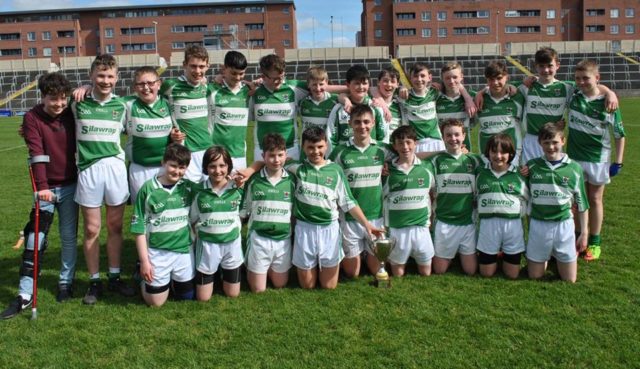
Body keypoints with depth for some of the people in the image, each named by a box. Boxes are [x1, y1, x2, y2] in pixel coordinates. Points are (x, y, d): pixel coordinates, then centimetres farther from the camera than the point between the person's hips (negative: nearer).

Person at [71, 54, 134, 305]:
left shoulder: (121, 105, 5)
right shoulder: (78, 104, 1)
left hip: (115, 168, 2)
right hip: (88, 170, -1)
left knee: (115, 226, 7)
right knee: (92, 229, 3)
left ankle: (115, 277, 20)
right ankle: (94, 282, 15)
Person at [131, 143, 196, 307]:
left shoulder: (188, 187, -3)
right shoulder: (148, 189, -11)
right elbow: (139, 228, -7)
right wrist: (144, 261, -8)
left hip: (184, 250, 3)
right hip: (157, 252, -2)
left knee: (187, 296, 13)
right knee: (156, 301, 5)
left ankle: (173, 278, 41)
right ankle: (145, 279, 32)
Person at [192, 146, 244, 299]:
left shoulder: (237, 189, -9)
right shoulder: (199, 191, -11)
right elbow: (193, 221, 2)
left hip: (232, 243, 1)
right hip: (207, 245, -1)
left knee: (233, 294, 13)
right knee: (203, 298, 8)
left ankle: (225, 272, 41)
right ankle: (212, 274, 37)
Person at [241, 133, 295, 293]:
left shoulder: (291, 181, -4)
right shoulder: (253, 180, -9)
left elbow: (296, 212, 6)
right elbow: (242, 211, 1)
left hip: (283, 239, 2)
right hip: (259, 239, -2)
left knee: (280, 284, 15)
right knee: (258, 289, 7)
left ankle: (268, 267, 43)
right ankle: (250, 268, 36)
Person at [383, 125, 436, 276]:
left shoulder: (426, 167, 1)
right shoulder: (388, 170, -3)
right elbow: (382, 197, 4)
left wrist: (430, 216, 6)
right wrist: (384, 228, 0)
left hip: (421, 227, 1)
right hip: (396, 229, -1)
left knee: (426, 273, 12)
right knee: (397, 274, 9)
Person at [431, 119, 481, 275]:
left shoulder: (473, 160, 3)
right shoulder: (436, 161, -2)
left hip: (468, 222, 1)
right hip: (444, 222, -1)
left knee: (470, 270, 4)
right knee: (439, 270, 4)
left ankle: (461, 253, 32)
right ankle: (449, 254, 33)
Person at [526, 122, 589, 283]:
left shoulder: (574, 168, -3)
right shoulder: (531, 166, -2)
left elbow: (581, 203, 3)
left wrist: (584, 233, 3)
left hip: (564, 226, 0)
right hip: (538, 225, 0)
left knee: (569, 280, 8)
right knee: (534, 276, 9)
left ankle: (557, 256, 36)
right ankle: (546, 257, 38)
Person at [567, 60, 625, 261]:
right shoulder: (573, 95, -6)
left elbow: (619, 134, -6)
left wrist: (618, 161, -8)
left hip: (598, 158, -3)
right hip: (574, 156, 3)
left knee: (595, 200, 9)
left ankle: (594, 243, 19)